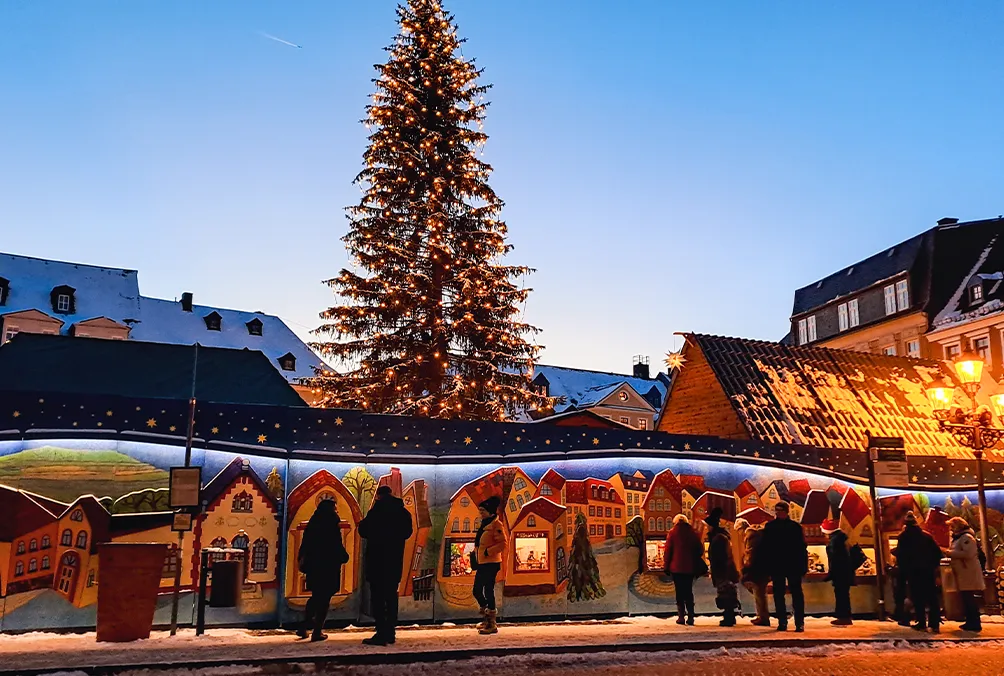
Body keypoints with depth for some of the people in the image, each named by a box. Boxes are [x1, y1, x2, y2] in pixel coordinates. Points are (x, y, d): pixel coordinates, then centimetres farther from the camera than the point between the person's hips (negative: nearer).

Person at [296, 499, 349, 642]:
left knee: (315, 597, 20)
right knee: (324, 599, 3)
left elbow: (305, 545, 10)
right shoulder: (332, 525, -13)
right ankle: (317, 631, 4)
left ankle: (304, 627, 15)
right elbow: (337, 546, -13)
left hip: (313, 566, 6)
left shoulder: (312, 523, 6)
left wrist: (302, 561, 20)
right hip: (329, 566, -6)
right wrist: (344, 557, 3)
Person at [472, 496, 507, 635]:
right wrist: (477, 553, 14)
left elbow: (503, 544, -19)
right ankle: (488, 619, 27)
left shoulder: (496, 524, -12)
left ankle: (492, 624, 1)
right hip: (482, 563, 10)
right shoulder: (484, 524, 16)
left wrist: (487, 552, -20)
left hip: (491, 563, -10)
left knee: (488, 592, -7)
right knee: (477, 591, 12)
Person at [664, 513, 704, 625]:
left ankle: (681, 616, -2)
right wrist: (695, 563, 15)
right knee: (689, 592, 10)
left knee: (679, 592, 3)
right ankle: (690, 617, 4)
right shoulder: (693, 533, 6)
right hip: (690, 567, 3)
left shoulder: (673, 533, -3)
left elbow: (668, 550, -5)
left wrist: (666, 566, 0)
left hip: (676, 567, -3)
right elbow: (700, 550, 7)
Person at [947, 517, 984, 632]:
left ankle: (975, 624, -6)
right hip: (963, 575, 10)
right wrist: (950, 553, 10)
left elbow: (967, 554, -24)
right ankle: (970, 622, 18)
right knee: (966, 600, 12)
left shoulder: (967, 537, -12)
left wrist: (950, 553, -18)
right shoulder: (958, 538, 21)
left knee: (970, 600, -9)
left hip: (969, 575, -10)